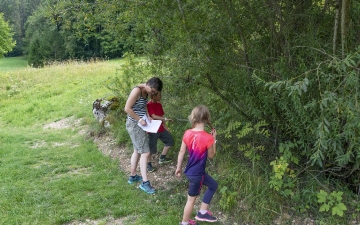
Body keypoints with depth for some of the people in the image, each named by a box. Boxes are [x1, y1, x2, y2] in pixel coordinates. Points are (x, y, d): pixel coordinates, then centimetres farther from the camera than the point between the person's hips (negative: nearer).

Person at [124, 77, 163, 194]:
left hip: (139, 124, 10)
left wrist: (148, 116, 5)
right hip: (134, 125, -10)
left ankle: (133, 176, 34)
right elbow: (127, 108, -23)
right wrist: (140, 119, -20)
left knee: (137, 151, 20)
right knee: (145, 152, -9)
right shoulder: (137, 91, -22)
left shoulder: (146, 92, 5)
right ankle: (145, 183, -4)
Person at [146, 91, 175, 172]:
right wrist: (165, 119, -22)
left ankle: (162, 158, 26)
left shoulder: (159, 105, 9)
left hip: (161, 129, 9)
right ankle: (148, 164, 12)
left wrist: (165, 127, 11)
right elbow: (154, 116, -26)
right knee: (151, 147, -3)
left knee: (170, 140, 14)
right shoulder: (149, 105, -18)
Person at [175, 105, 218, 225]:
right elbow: (211, 156, -8)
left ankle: (202, 212, 29)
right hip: (196, 174, -7)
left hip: (190, 170, 7)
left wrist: (178, 167, 15)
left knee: (213, 185, 24)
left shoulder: (187, 133, -7)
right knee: (191, 199, 12)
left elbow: (181, 152, 2)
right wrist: (214, 139, -2)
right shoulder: (208, 138, -23)